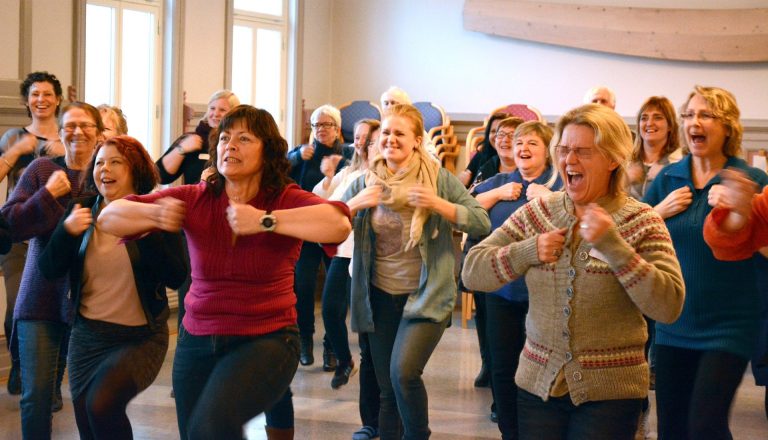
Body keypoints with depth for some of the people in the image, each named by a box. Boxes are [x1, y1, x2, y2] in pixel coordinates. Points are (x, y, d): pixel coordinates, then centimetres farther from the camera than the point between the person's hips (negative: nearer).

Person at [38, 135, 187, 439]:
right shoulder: (81, 211, 3)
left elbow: (176, 278, -16)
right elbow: (49, 271, -2)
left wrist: (146, 231, -26)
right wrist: (67, 231, -18)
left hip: (140, 338, -4)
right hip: (86, 337, 4)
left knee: (102, 403, -26)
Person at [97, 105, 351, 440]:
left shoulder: (286, 200, -8)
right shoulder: (194, 199, 0)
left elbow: (339, 224, -28)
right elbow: (109, 217, -2)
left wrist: (265, 221, -30)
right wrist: (155, 214, -23)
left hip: (266, 340, -4)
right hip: (197, 341, 5)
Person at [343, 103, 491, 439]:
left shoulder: (439, 179, -5)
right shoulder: (366, 182, 3)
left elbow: (482, 223, -8)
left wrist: (438, 205, -21)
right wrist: (355, 204, -15)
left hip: (426, 296, -3)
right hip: (380, 297, 4)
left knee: (403, 372, -21)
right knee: (387, 388, 8)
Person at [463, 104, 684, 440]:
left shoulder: (641, 222, -6)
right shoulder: (536, 213, 4)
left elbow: (668, 306, -16)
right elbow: (472, 272, 3)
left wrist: (611, 244, -22)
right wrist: (529, 251, -13)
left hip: (610, 393, -3)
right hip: (537, 383, 3)